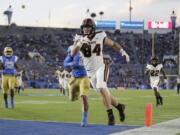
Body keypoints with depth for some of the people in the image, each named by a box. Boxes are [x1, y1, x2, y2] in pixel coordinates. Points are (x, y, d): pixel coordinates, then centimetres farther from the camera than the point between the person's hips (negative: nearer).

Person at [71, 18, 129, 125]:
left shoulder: (100, 37, -7)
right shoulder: (80, 39, -5)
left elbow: (113, 44, 6)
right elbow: (73, 53, -18)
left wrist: (123, 52, -7)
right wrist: (79, 44, -35)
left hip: (101, 67, -3)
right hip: (90, 72, 3)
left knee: (101, 88, -26)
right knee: (104, 93, 8)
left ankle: (110, 115, -19)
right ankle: (119, 106, 32)